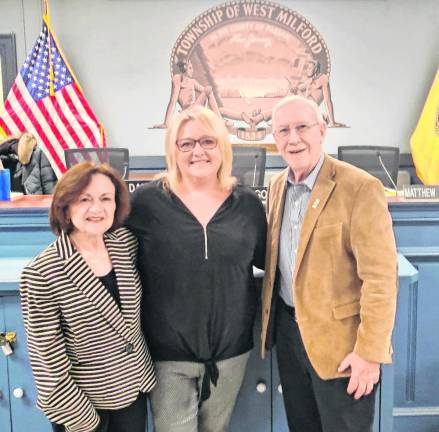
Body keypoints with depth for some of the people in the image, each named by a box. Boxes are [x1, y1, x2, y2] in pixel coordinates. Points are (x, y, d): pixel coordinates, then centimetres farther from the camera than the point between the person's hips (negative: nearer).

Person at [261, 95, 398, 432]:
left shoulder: (360, 188, -18)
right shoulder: (277, 186, 5)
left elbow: (380, 277, -19)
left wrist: (370, 351, -19)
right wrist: (271, 318, 13)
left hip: (340, 338, -6)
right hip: (288, 328, 6)